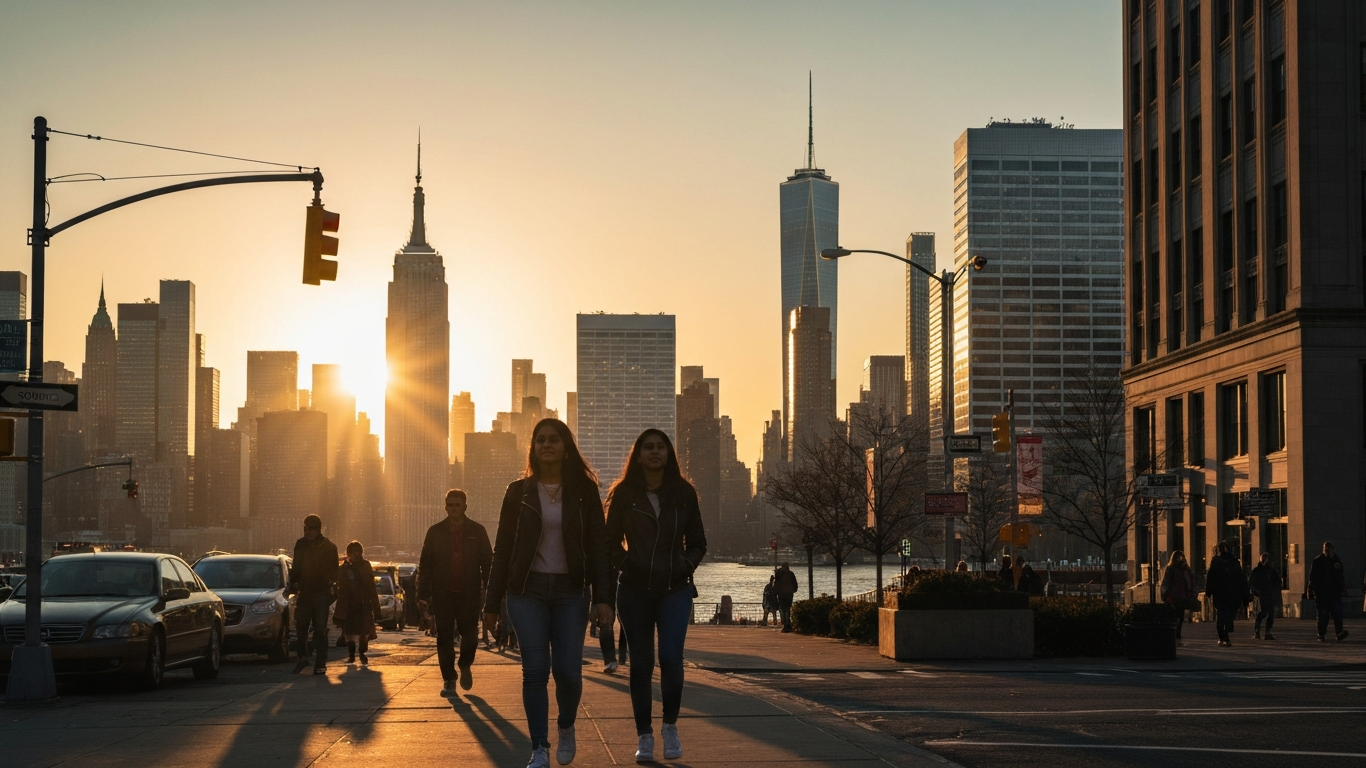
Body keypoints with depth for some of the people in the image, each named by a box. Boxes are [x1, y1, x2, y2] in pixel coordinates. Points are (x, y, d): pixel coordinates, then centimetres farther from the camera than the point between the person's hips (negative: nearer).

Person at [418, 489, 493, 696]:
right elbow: (425, 566, 6)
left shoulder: (477, 531, 4)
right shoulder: (435, 532, 6)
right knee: (444, 638, -1)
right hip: (443, 594, 1)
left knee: (470, 635, -3)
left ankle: (465, 666, 26)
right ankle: (448, 680, 8)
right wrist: (423, 595, -1)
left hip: (469, 595, -1)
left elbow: (488, 563, 4)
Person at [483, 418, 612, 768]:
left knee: (568, 670, -6)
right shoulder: (519, 492, 4)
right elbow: (503, 548, 5)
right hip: (528, 590, 0)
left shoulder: (583, 491, 3)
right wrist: (493, 602, 3)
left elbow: (598, 545, 1)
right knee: (535, 671, -5)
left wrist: (602, 597, -8)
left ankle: (566, 728, 23)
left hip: (570, 591, 0)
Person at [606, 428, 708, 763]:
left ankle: (670, 726, 3)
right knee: (641, 663, 2)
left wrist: (686, 565, -8)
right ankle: (644, 736, 11)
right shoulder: (623, 493, 2)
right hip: (635, 590, 0)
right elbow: (611, 542, 6)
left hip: (674, 588, 0)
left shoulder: (684, 493, 5)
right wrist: (625, 564, -11)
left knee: (671, 658, -15)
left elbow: (698, 543, 10)